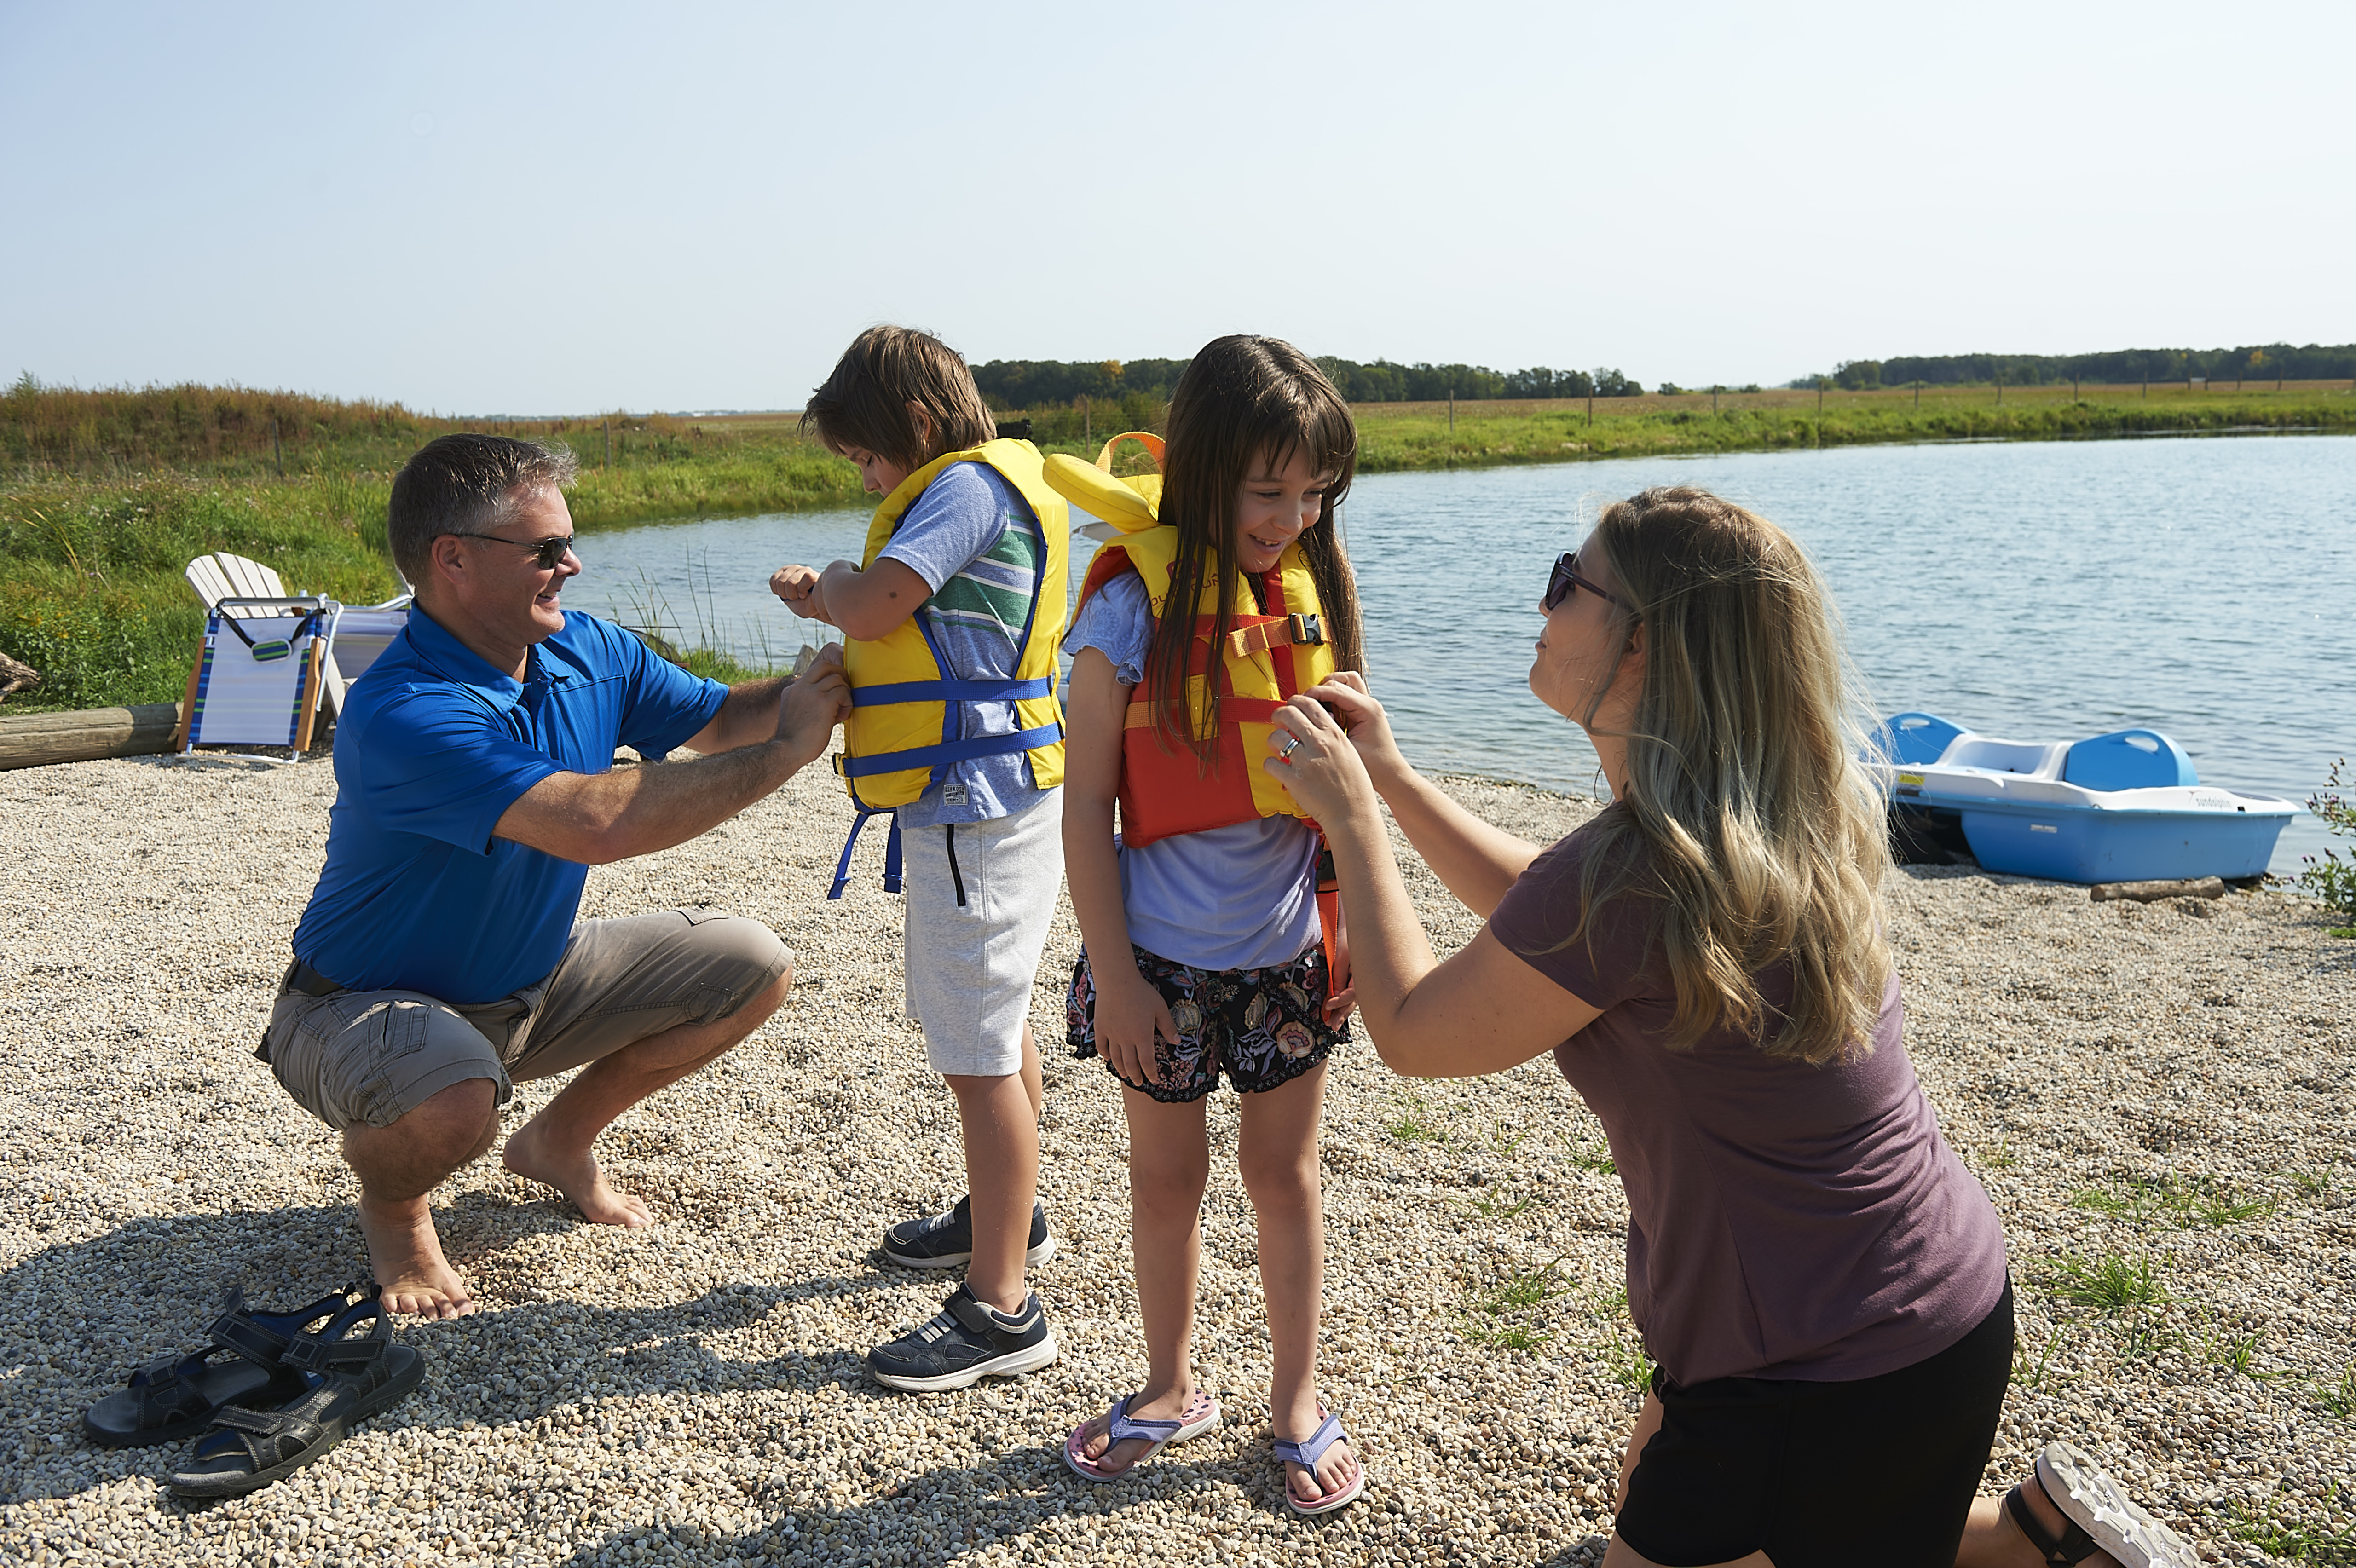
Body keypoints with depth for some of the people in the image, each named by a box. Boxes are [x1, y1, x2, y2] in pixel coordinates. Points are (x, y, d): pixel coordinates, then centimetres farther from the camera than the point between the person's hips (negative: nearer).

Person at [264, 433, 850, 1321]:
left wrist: (820, 687, -14)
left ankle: (560, 1141, 20)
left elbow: (718, 719, 7)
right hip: (371, 1004, -7)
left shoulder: (589, 653, -7)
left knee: (751, 969, 0)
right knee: (453, 1101, -40)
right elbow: (599, 823, -43)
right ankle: (391, 1202, 1)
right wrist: (786, 750, -35)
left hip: (535, 982, 8)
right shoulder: (402, 715, -33)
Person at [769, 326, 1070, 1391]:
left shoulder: (968, 485, -14)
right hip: (977, 798, 11)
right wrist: (828, 604, 12)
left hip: (975, 806, -11)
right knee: (988, 1030, 24)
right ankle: (1006, 1213, 42)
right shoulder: (975, 488, 19)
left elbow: (875, 604, -24)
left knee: (978, 1053, -8)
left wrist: (839, 586, -4)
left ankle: (1001, 1310, -1)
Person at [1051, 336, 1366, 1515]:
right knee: (1167, 1177, 15)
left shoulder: (1314, 588, -2)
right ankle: (1172, 1389, 37)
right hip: (1167, 958, -2)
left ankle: (1299, 1403, 33)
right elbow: (1087, 806, -11)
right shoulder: (1133, 603, -14)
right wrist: (1113, 973, -12)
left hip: (1288, 950, 3)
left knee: (1284, 1171, 15)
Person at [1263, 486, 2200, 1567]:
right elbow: (1545, 921, 14)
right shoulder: (1770, 825, -2)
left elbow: (1413, 1033, -14)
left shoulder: (1638, 875, -30)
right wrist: (1391, 778, 11)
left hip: (1836, 1379, -9)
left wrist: (1352, 820, -4)